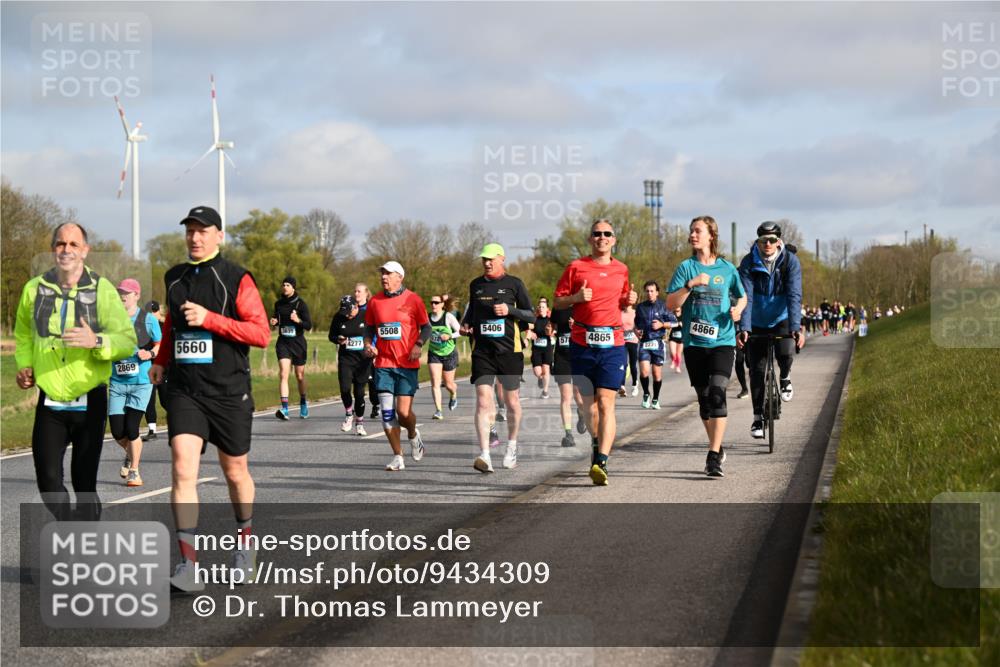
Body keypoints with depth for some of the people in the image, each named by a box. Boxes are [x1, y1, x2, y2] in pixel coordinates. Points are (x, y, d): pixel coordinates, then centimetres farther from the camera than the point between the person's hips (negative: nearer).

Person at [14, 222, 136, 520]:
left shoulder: (101, 290, -5)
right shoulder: (34, 289, 3)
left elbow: (127, 340, -10)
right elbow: (23, 333, 20)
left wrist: (97, 341, -28)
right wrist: (24, 365, 4)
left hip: (90, 401, -2)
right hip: (50, 403, 2)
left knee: (84, 480, 3)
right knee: (48, 479, -3)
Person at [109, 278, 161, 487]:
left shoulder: (148, 319, 0)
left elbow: (160, 345, 7)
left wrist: (150, 354, -13)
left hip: (141, 382, -3)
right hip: (117, 382, 3)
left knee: (131, 428, -10)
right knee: (118, 432, -1)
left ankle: (134, 471, 8)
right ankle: (130, 454, 33)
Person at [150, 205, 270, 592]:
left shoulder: (237, 280, -5)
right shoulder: (175, 279, 10)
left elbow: (262, 333, -13)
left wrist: (210, 319, -21)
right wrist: (161, 360, 19)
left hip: (229, 391, -2)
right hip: (184, 391, 2)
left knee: (235, 472, 12)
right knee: (182, 469, -14)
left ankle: (244, 541, 39)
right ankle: (188, 564, -17)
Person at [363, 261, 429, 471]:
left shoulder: (412, 299, -2)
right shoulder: (375, 301, 7)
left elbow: (426, 327, 4)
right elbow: (369, 327, 18)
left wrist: (418, 345, -12)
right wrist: (368, 344, -1)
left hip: (407, 363, -3)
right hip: (383, 363, 3)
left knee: (403, 412, -7)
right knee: (387, 413, -3)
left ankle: (413, 435, 27)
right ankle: (397, 457, 8)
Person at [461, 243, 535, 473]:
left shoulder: (514, 284, 2)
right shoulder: (475, 285, 12)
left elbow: (531, 316, 1)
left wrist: (510, 310, -15)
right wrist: (466, 325, 6)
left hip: (509, 350, -1)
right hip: (482, 351, 1)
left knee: (512, 401, 10)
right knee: (483, 401, -13)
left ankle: (512, 446, 34)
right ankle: (484, 456, -20)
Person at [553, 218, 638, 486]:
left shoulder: (621, 270, 12)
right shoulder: (576, 267, 4)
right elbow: (558, 301, 6)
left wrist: (630, 300, 4)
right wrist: (577, 297, -13)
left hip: (612, 343, 0)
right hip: (582, 342, 0)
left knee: (606, 402, -11)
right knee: (588, 401, 9)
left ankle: (601, 462, -18)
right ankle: (597, 444, 32)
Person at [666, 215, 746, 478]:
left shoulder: (727, 269, 5)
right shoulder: (686, 267, 3)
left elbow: (742, 296, 19)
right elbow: (671, 303, -5)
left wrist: (738, 309, -3)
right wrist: (691, 284, -18)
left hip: (722, 341, -2)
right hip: (694, 343, 2)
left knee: (717, 394, -17)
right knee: (704, 399, 8)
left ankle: (713, 457, -19)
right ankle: (717, 448, 28)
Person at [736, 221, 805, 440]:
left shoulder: (790, 261, -16)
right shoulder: (748, 263, -14)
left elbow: (794, 295, -24)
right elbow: (746, 297, -21)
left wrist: (796, 327, -35)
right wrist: (744, 328, -34)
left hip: (782, 319, -1)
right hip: (758, 323, 1)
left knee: (785, 352, -29)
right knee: (757, 370, -1)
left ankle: (784, 377, 6)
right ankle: (758, 417, 14)